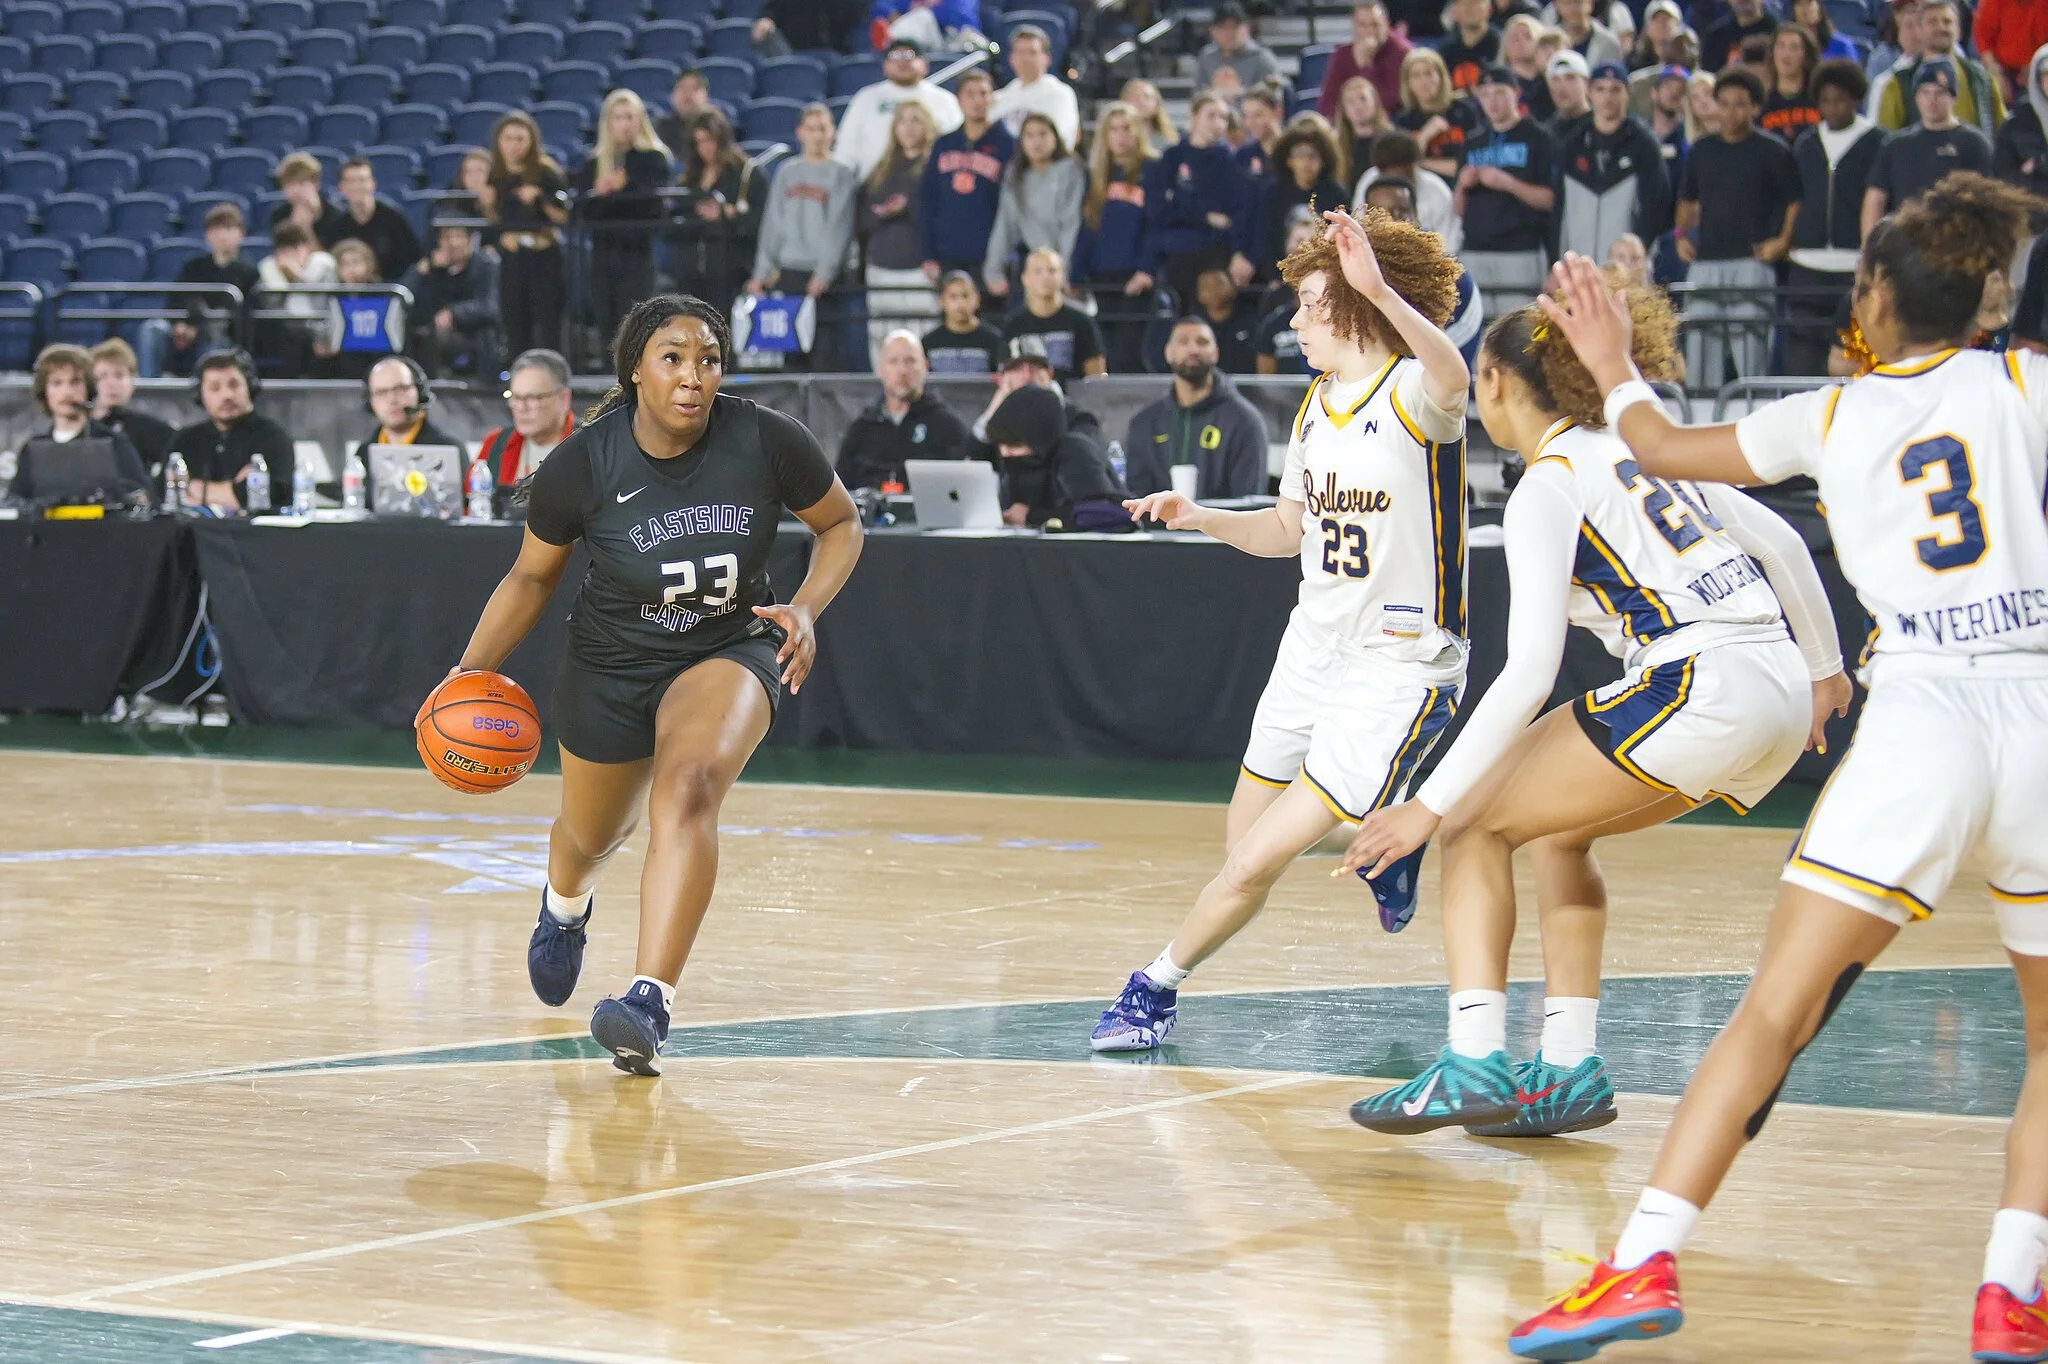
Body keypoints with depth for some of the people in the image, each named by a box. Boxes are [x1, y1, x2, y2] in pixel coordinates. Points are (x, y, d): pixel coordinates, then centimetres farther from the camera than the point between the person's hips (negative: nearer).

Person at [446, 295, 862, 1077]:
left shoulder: (767, 442, -21)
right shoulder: (581, 466, -20)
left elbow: (841, 524, -3)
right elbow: (533, 576, -4)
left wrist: (807, 608, -19)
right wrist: (473, 671, -14)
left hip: (730, 651, -2)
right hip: (611, 662, 2)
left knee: (688, 787, -32)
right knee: (596, 833, 23)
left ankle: (650, 1001, -38)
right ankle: (564, 906, 63)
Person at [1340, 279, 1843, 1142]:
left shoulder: (1546, 490, -3)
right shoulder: (1644, 450, 20)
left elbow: (1528, 675, -12)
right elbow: (1783, 545, 22)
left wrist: (1432, 804, -10)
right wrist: (1823, 668, 36)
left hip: (1698, 691, -8)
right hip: (1780, 688, 8)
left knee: (1477, 826, 3)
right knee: (1555, 834, 24)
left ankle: (1474, 1063, -10)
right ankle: (1570, 1071, 18)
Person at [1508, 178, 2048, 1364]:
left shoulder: (1832, 415, 13)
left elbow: (1665, 450, 26)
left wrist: (1615, 370, 45)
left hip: (1919, 723, 0)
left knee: (1775, 1011, -1)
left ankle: (1647, 1260, -12)